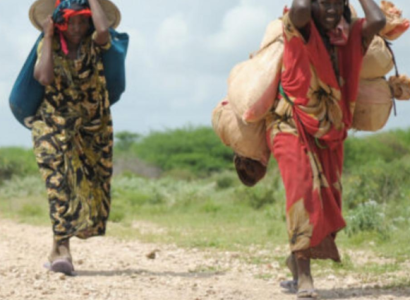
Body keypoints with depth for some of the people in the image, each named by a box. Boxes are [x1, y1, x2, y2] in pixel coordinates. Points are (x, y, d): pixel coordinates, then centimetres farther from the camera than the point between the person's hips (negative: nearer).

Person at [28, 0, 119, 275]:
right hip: (54, 125, -2)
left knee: (90, 189, 7)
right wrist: (48, 38, -16)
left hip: (93, 128, 2)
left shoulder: (93, 44, -5)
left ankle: (59, 248, 23)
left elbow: (104, 30, -30)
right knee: (59, 180, -21)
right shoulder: (49, 46, -4)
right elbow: (45, 77, -24)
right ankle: (62, 248, -28)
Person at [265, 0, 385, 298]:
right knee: (303, 189, -22)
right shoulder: (300, 30, -11)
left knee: (327, 200, 6)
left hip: (328, 133, 5)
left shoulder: (350, 37, 1)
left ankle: (297, 260, 30)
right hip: (293, 126, -5)